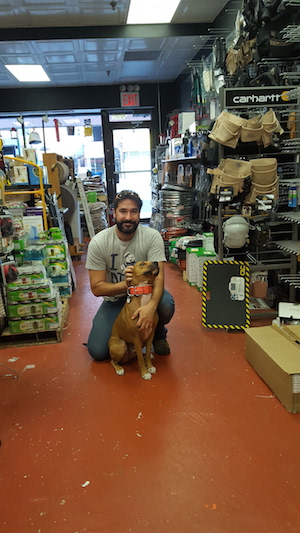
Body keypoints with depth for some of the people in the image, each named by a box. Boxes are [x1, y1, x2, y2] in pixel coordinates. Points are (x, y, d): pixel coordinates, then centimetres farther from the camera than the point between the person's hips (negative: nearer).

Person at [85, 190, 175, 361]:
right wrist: (125, 285, -35)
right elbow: (97, 288, -16)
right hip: (115, 298, 1)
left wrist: (151, 305, -48)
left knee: (166, 306, -34)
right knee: (97, 352, -13)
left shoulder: (152, 236, -18)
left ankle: (158, 333, 3)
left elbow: (158, 277, -26)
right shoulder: (98, 242, -17)